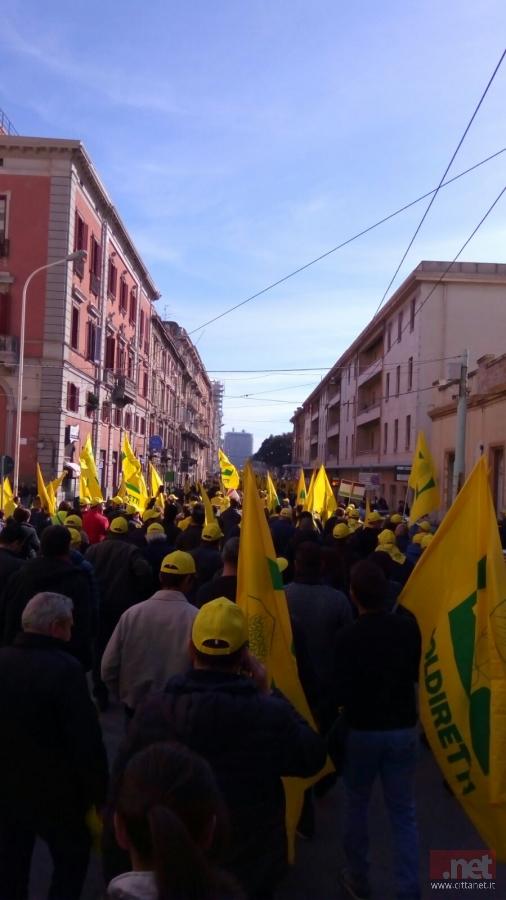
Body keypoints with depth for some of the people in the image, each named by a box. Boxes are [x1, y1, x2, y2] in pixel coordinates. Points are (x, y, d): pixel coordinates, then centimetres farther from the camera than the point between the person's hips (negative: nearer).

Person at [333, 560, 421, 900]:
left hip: (363, 731, -2)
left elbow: (342, 696, -15)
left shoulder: (348, 637, -22)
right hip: (404, 729, 3)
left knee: (357, 807, 18)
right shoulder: (409, 626, -11)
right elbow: (416, 674, 6)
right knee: (404, 813, 13)